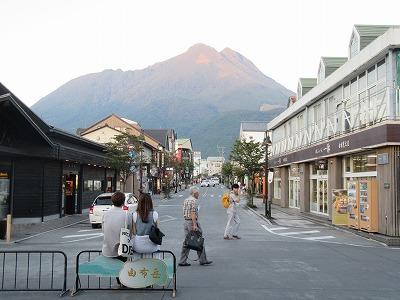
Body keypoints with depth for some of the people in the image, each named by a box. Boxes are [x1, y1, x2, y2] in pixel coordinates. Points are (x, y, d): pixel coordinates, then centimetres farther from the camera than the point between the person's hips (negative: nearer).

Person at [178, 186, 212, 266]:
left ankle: (182, 261, 7)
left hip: (186, 222, 9)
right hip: (192, 222, -9)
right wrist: (194, 225, -23)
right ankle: (203, 260, 8)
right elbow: (193, 213, -21)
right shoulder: (194, 200, -13)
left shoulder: (186, 200, 16)